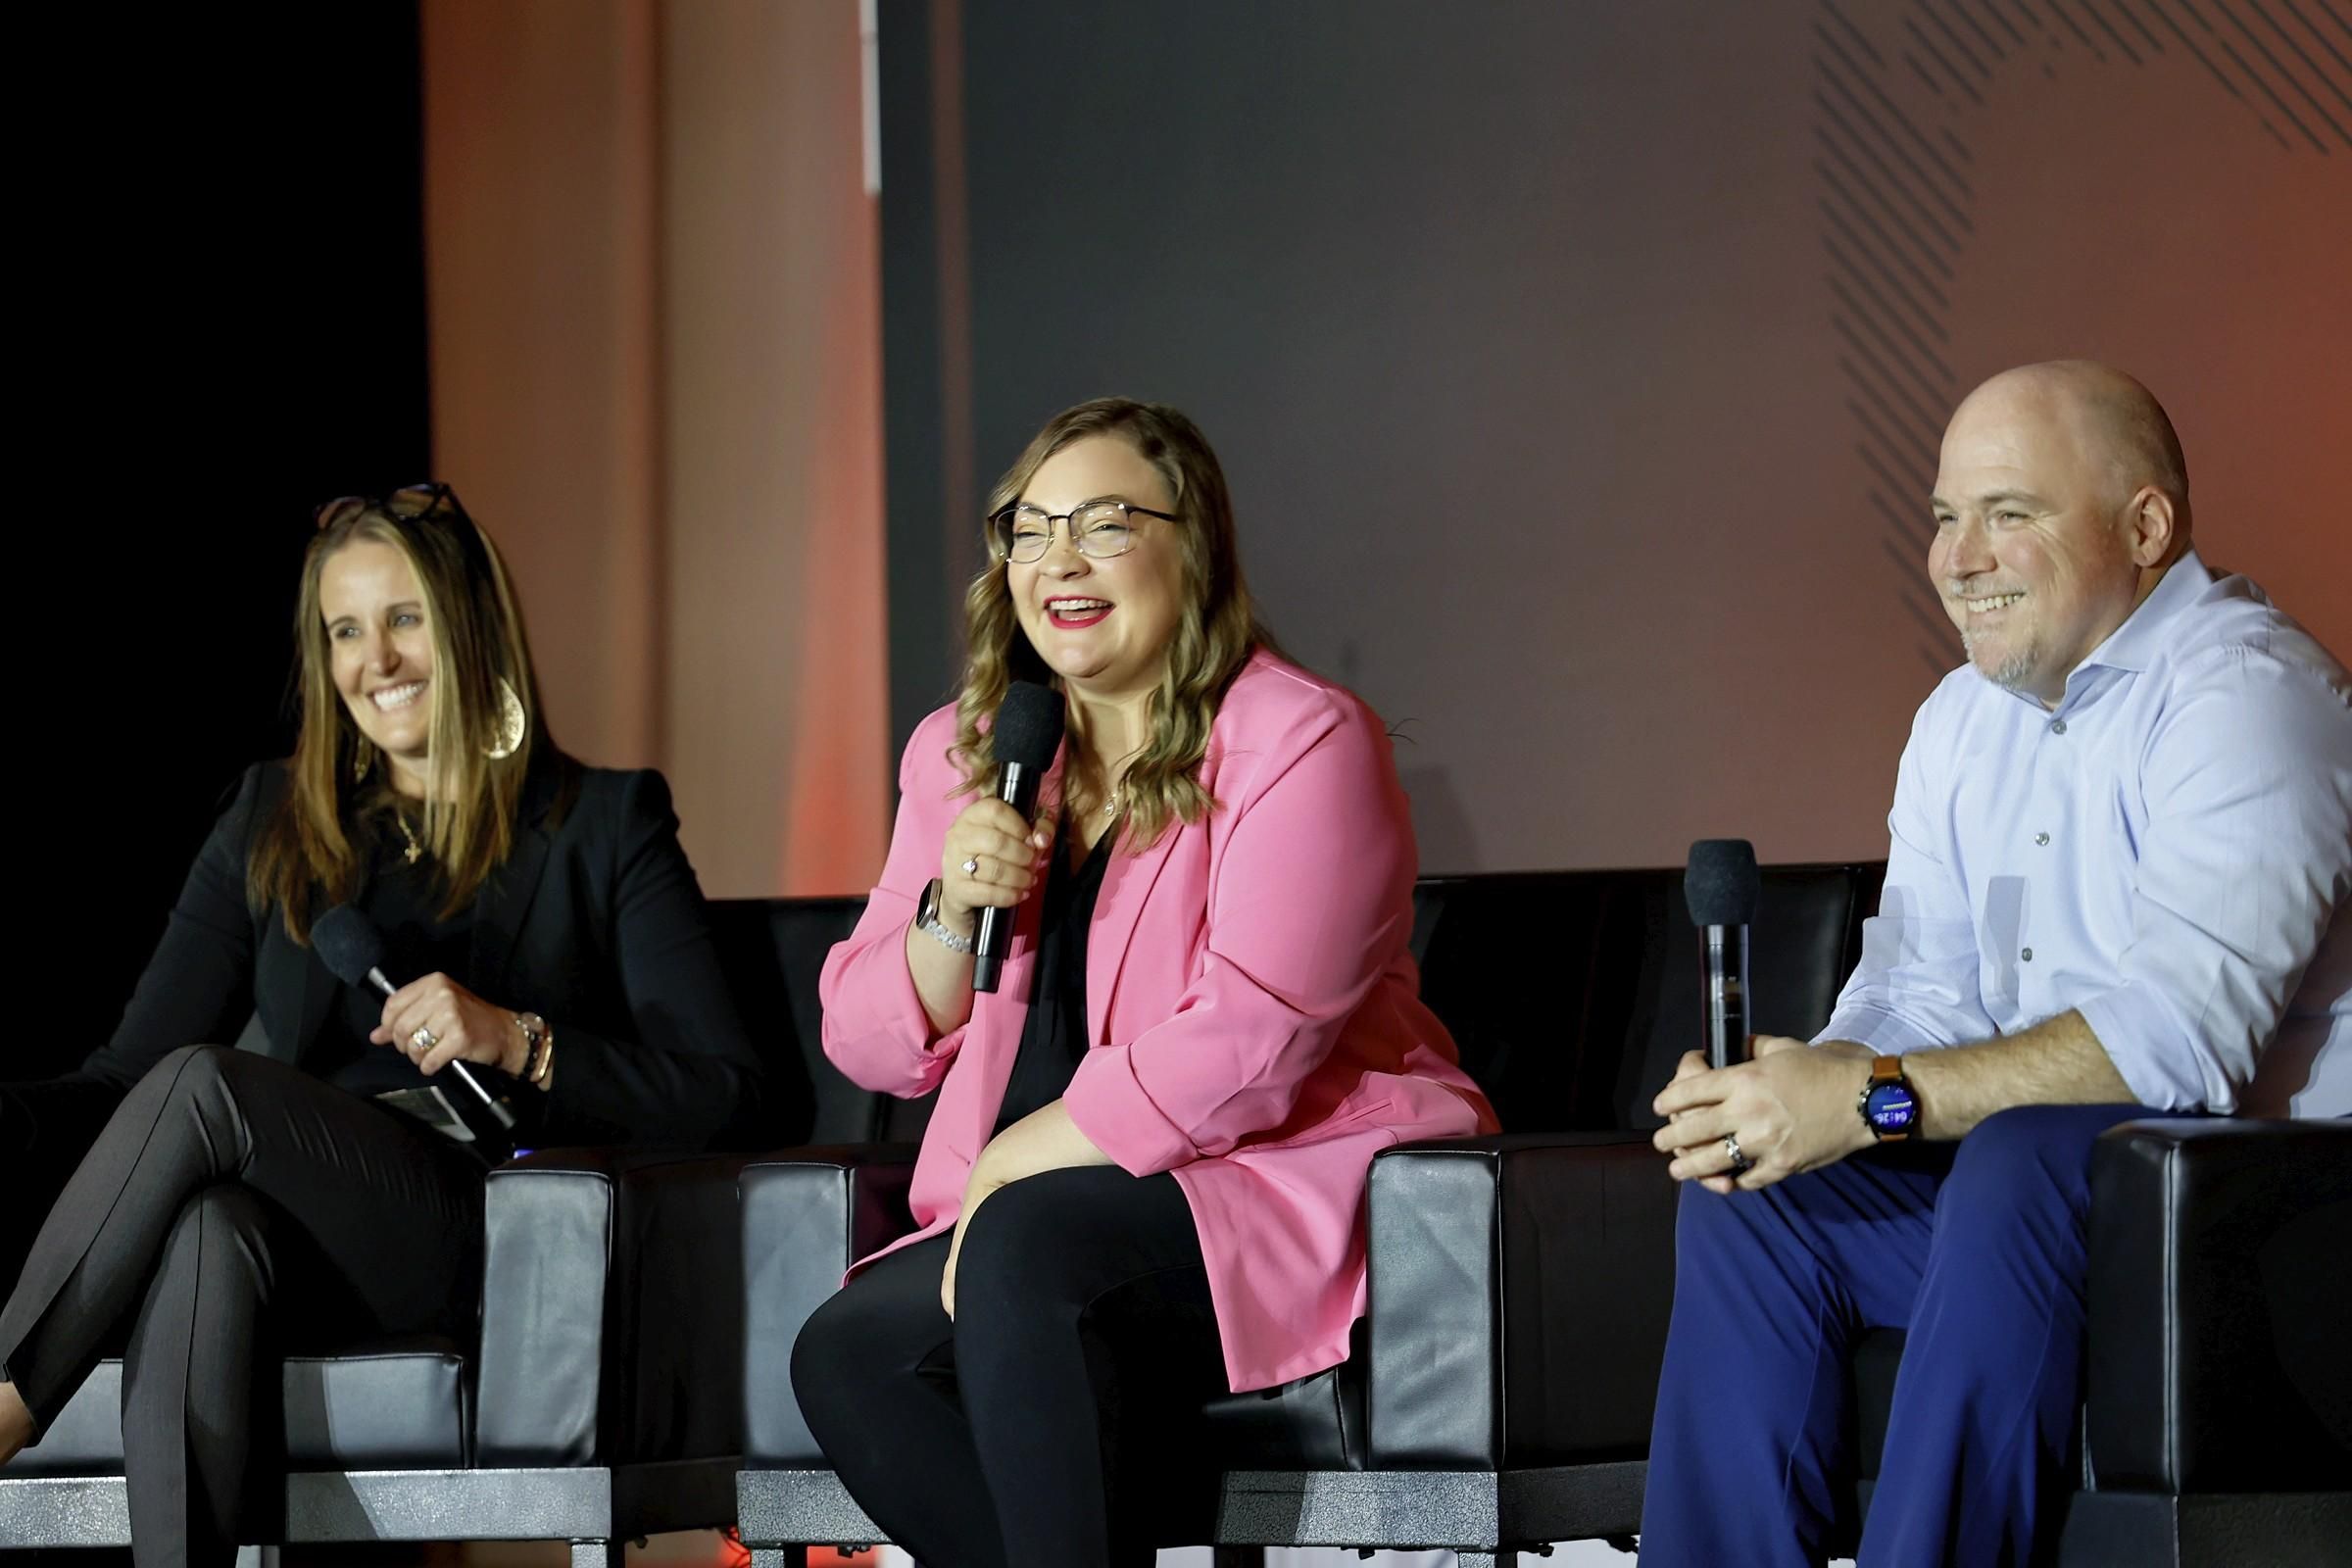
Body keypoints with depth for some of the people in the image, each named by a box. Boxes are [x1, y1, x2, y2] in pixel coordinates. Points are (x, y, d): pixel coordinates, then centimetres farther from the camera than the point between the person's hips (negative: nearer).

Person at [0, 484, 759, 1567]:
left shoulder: (600, 826, 11)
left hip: (489, 1243, -3)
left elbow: (718, 1084, 1)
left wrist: (517, 1040, -14)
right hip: (300, 1247, 3)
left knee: (203, 1085, -29)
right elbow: (129, 1068, 13)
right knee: (206, 1234, -37)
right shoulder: (272, 823, 22)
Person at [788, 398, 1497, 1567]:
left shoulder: (1300, 742, -9)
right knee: (847, 1351, -17)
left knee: (1025, 1247, -32)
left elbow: (1248, 1042, -19)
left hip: (1298, 1189, -7)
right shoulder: (963, 757, 13)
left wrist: (1013, 1171, -17)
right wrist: (950, 916, -8)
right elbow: (873, 1050, 12)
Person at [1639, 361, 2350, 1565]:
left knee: (2022, 1155, -34)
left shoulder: (2248, 691, -14)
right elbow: (1921, 994, 10)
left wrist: (1875, 1101, -29)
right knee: (1748, 1198, -9)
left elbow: (2181, 1026, -26)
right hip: (2023, 1174, 8)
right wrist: (1800, 1085, -14)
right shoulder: (1963, 720, 15)